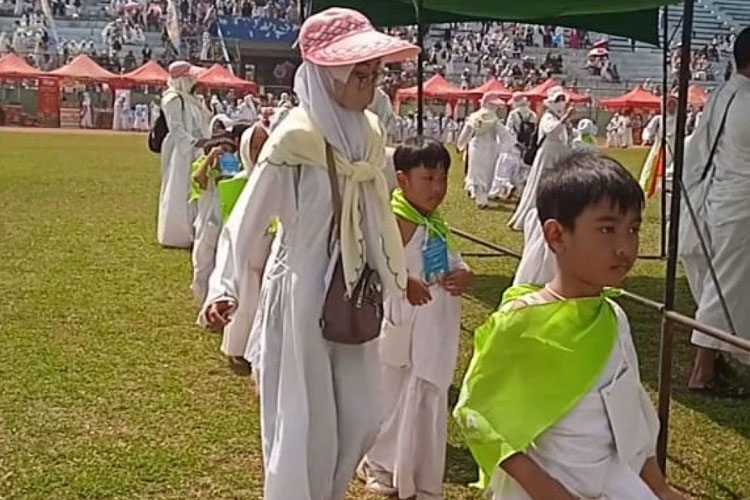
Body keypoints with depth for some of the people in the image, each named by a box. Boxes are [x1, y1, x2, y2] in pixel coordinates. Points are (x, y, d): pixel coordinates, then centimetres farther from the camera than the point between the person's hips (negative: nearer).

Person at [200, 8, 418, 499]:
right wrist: (227, 287, -28)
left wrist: (399, 273, 22)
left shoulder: (370, 132, 2)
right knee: (307, 426, 5)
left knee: (361, 421, 15)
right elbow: (249, 217, -17)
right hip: (304, 292, -7)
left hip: (354, 292, 7)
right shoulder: (296, 137, -19)